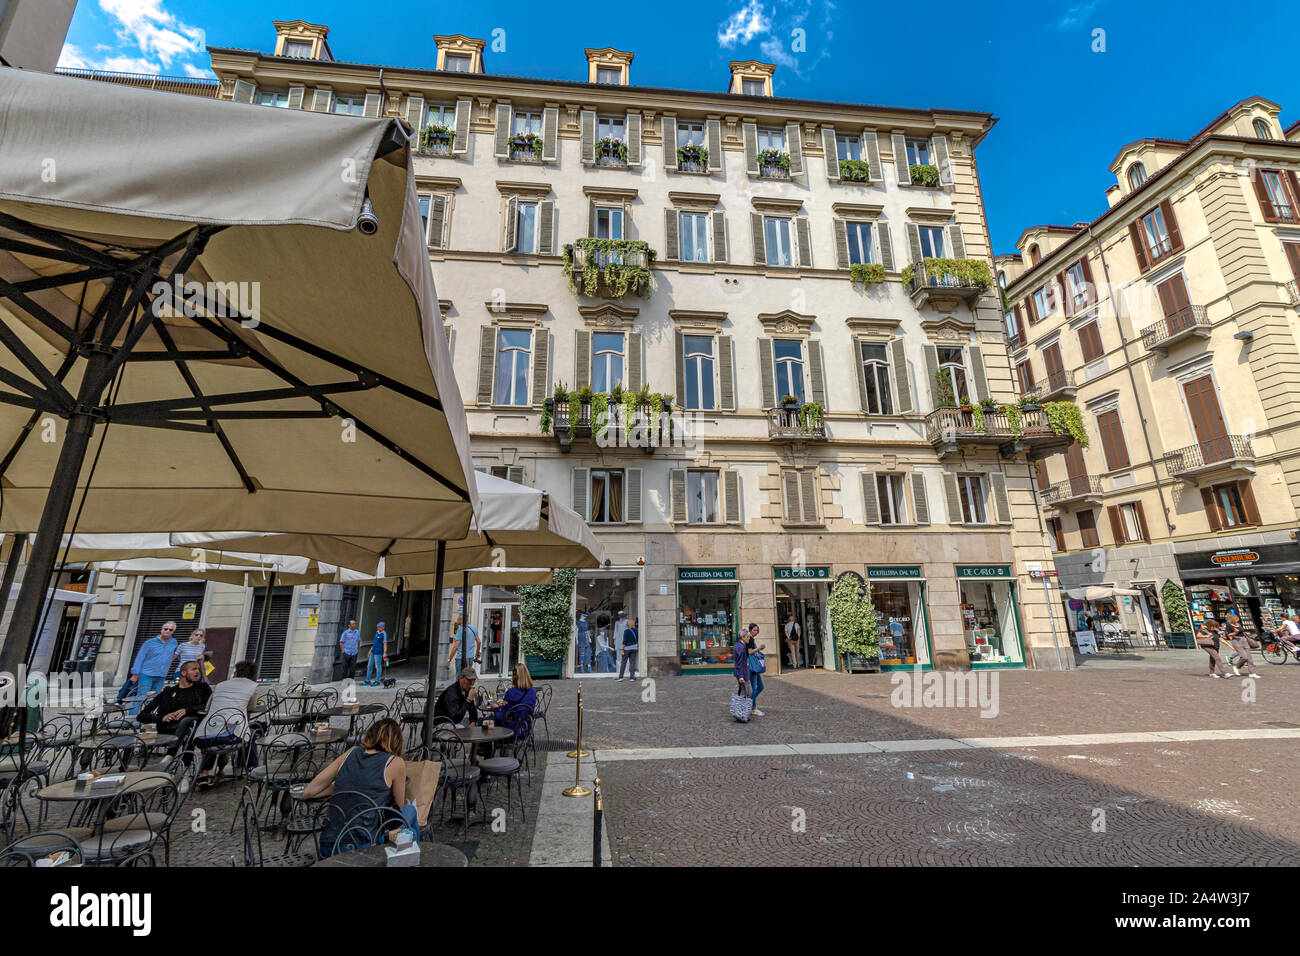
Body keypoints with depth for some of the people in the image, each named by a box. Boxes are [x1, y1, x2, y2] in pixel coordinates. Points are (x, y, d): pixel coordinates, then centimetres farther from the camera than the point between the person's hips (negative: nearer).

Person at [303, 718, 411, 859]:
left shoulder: (352, 753, 9)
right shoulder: (396, 763, -2)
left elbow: (308, 792, 13)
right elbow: (399, 807, 13)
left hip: (327, 850, 5)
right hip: (362, 850, -5)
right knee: (410, 811, 18)